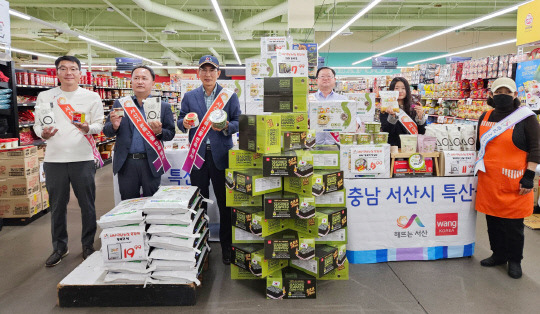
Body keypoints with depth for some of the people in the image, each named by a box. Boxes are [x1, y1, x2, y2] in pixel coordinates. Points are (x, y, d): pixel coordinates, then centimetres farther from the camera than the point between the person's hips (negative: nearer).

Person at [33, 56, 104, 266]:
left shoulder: (92, 97, 5)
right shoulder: (44, 97, 10)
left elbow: (99, 125, 3)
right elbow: (37, 124, 11)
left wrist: (87, 128, -18)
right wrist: (43, 133, -11)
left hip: (83, 159, -1)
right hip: (54, 160, 2)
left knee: (87, 205, 5)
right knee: (57, 206, 9)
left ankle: (88, 245, 22)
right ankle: (59, 247, 26)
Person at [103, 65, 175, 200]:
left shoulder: (163, 107, 4)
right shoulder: (120, 104, 9)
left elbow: (171, 134, 4)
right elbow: (106, 131, 8)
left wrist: (159, 132, -18)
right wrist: (114, 126, -14)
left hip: (151, 163, -1)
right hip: (126, 163, 2)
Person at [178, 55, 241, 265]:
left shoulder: (230, 96, 5)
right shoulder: (189, 97, 10)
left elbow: (238, 122, 2)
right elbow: (181, 120, 10)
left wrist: (226, 126, -18)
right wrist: (185, 123, -13)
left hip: (221, 155, -2)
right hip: (198, 155, 2)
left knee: (225, 203, 3)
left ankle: (227, 247, 16)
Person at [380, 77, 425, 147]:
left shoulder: (413, 108, 11)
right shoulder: (386, 109, 1)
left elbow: (421, 132, 9)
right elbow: (386, 132, -8)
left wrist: (420, 116, -5)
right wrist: (392, 116, -19)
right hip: (393, 148, -3)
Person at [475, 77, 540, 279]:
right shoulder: (485, 117, 10)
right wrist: (480, 167, 19)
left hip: (513, 182, -5)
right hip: (488, 179, 5)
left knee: (513, 224, 5)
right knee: (493, 221, 13)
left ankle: (514, 261, 24)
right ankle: (498, 255, 30)